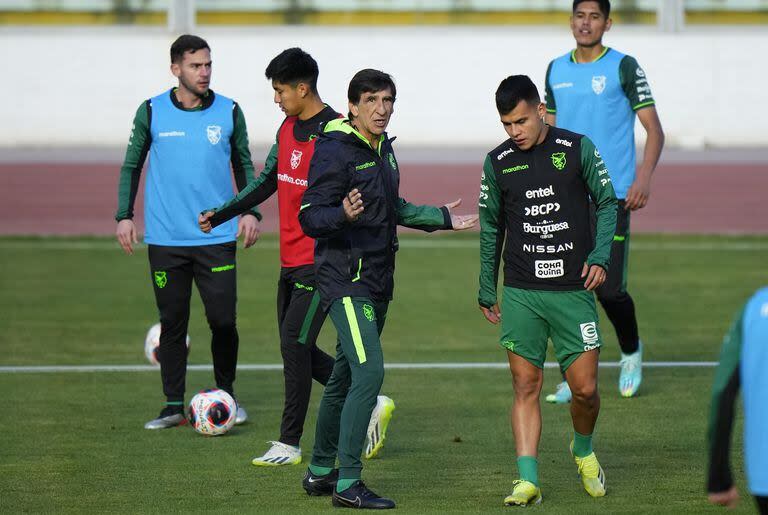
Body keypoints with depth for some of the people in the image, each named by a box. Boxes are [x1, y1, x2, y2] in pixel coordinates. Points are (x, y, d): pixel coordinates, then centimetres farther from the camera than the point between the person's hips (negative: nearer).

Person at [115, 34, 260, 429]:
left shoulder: (229, 112, 4)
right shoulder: (152, 112, 2)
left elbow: (244, 165, 14)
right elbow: (131, 165, 11)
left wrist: (250, 211, 3)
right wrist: (123, 215, 3)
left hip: (217, 237, 0)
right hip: (166, 238, 0)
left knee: (223, 321, -4)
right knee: (172, 323, 3)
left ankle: (226, 396, 16)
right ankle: (174, 407, 10)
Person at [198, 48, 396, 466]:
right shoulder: (288, 128, 12)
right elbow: (267, 182, 24)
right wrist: (221, 214, 22)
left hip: (320, 260, -9)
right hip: (291, 259, 9)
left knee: (294, 344, -10)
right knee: (297, 349, 10)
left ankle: (289, 444, -3)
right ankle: (371, 404, 21)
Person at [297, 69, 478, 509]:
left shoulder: (382, 149, 12)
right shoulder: (335, 152, -15)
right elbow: (309, 218, -19)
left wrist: (441, 218, 34)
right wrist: (343, 214, -38)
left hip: (377, 282, 9)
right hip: (345, 279, -9)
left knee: (346, 376, 15)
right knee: (369, 371, -17)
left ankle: (320, 472, 25)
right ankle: (347, 484, -14)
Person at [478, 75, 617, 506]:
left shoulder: (578, 149, -2)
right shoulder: (498, 162, 4)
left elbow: (607, 203, 7)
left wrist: (600, 256, -8)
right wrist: (486, 290, 17)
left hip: (574, 291, -1)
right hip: (521, 293, 1)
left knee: (585, 389, -1)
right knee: (526, 386, -4)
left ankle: (584, 449, 29)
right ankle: (529, 480, -4)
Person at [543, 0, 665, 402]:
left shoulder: (623, 67, -2)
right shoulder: (557, 70, 12)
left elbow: (654, 130, -2)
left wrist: (644, 177, -16)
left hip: (612, 195, -4)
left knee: (610, 289, -6)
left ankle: (631, 352, 23)